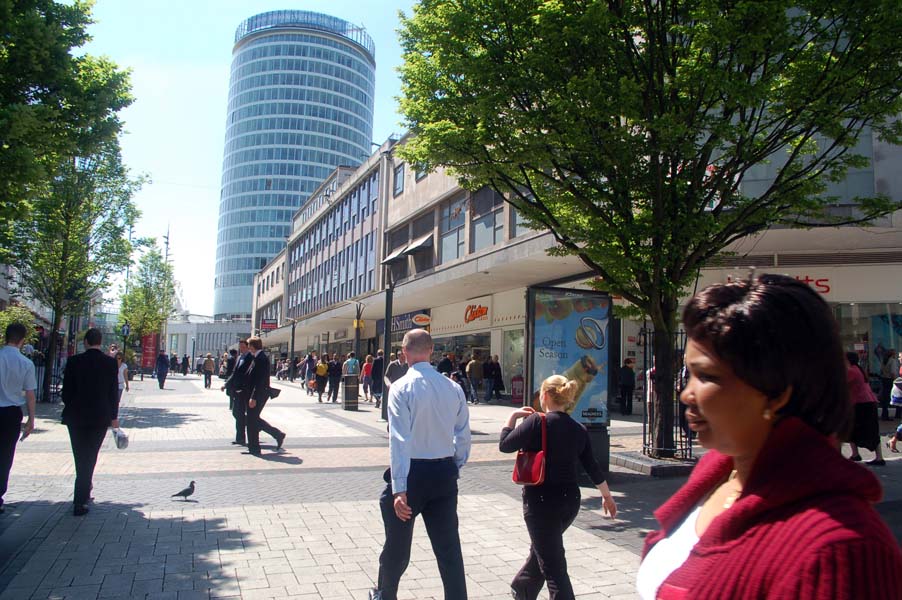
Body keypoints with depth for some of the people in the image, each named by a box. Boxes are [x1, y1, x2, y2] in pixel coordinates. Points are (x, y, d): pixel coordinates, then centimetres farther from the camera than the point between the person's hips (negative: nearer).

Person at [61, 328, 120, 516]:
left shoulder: (74, 361, -6)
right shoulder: (111, 362, -6)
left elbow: (66, 391, -3)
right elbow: (114, 391, -3)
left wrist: (71, 409, 16)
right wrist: (114, 416, 6)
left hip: (76, 416, 1)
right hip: (100, 417, 0)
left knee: (81, 457, 16)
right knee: (90, 457, 7)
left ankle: (85, 493, 29)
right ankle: (80, 501, 3)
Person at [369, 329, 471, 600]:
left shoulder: (401, 388, -13)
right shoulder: (453, 388, 1)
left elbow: (399, 440, -19)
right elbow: (463, 436, 4)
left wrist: (399, 488, -19)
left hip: (413, 471, -3)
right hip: (445, 472, 4)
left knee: (397, 542, 17)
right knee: (449, 547, 10)